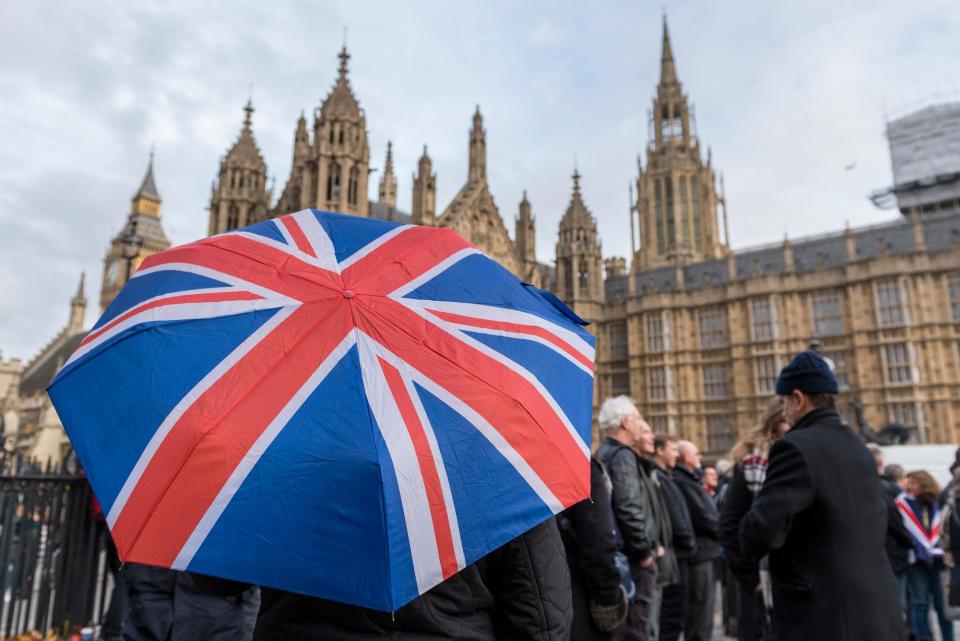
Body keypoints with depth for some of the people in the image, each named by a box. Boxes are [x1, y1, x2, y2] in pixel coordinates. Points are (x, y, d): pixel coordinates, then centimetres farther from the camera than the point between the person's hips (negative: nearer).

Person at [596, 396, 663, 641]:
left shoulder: (604, 454, 16)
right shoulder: (622, 456, -14)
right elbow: (629, 510, -23)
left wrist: (652, 544, 18)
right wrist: (646, 551, -13)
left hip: (622, 556, 10)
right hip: (634, 559, -10)